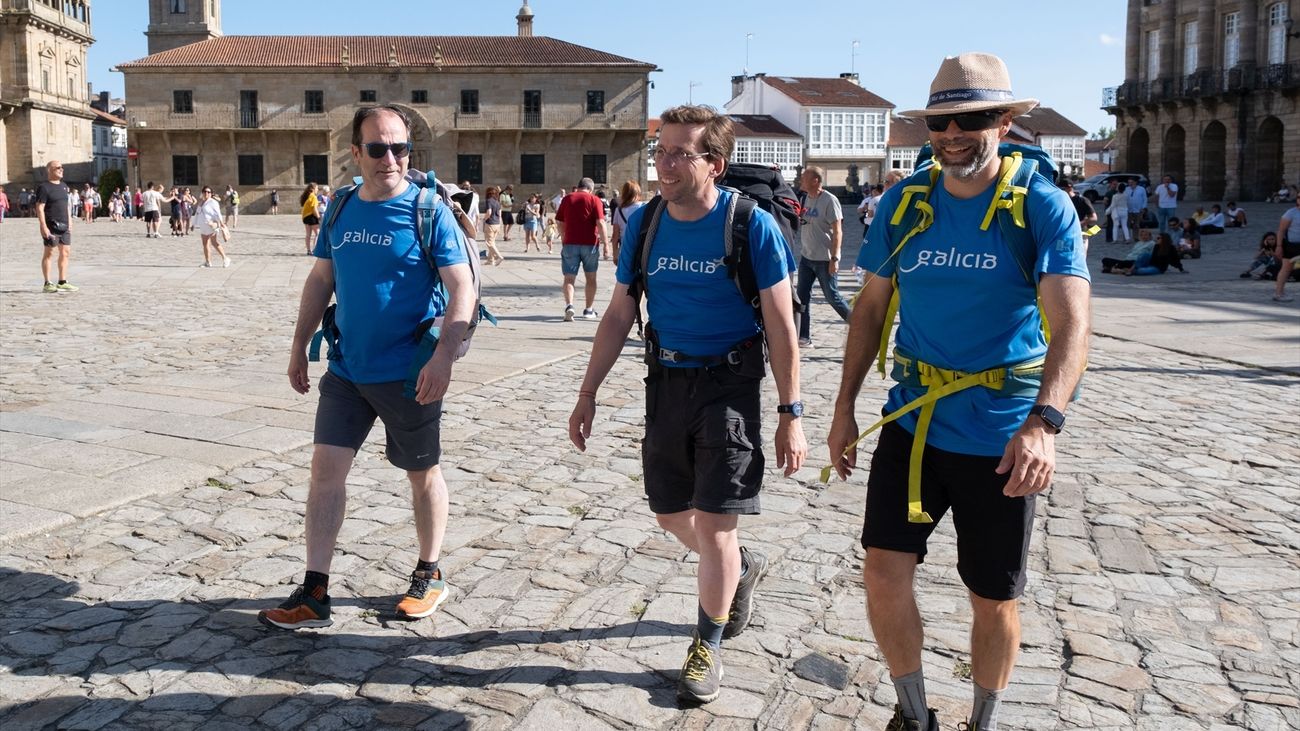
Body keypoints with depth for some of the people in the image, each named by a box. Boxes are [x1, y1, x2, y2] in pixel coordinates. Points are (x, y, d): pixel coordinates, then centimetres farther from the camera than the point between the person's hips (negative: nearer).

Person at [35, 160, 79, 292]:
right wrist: (44, 227, -19)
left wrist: (70, 222, 15)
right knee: (49, 253, -1)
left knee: (65, 252, 8)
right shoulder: (44, 187, -9)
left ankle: (62, 282, 14)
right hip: (51, 227, -7)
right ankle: (47, 284, 3)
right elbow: (40, 208, -13)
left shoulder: (64, 186, 15)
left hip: (64, 226, 7)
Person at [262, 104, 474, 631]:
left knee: (422, 474, 10)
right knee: (326, 468, 1)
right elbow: (320, 280, 15)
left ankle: (429, 576, 29)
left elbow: (462, 287, -15)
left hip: (408, 374, -5)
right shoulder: (341, 209, 5)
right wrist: (299, 347, 13)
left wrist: (444, 356, -25)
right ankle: (314, 594, 9)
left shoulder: (428, 211, -11)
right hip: (346, 370, 5)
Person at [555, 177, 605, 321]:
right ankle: (589, 310, 19)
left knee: (569, 278, 1)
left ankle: (569, 305, -22)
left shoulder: (567, 199, 7)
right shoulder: (594, 200, -2)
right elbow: (600, 223, -11)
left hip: (570, 243, 1)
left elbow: (560, 222, 8)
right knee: (591, 277, 14)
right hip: (590, 244, -1)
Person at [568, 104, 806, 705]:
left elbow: (781, 327, -10)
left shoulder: (752, 226, -14)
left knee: (713, 524, -4)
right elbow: (618, 316, 6)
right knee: (670, 514, 14)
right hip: (666, 380, 5)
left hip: (729, 384, -5)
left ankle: (708, 646, 18)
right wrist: (588, 395, 5)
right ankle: (742, 567, 45)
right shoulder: (643, 223, -1)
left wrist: (790, 415, -10)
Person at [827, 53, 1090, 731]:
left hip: (1001, 438, -2)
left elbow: (1070, 322, -20)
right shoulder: (903, 203, 2)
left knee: (994, 599, 10)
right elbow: (871, 307, 10)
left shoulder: (1043, 207, -10)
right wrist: (844, 408, 8)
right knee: (883, 572, -3)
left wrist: (1043, 422, -36)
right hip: (912, 424, 3)